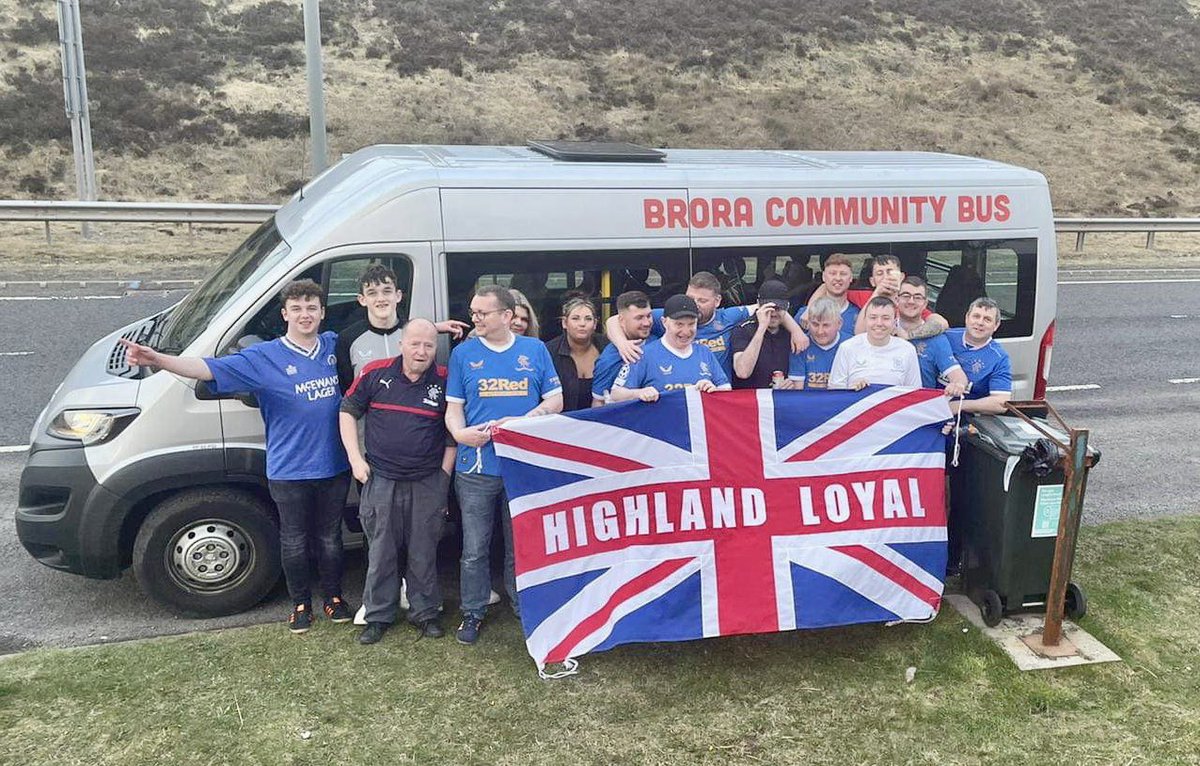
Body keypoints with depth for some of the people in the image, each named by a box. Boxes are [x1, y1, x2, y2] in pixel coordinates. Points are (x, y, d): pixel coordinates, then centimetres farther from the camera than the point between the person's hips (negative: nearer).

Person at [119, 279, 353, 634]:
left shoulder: (335, 346, 2)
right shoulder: (264, 357, -8)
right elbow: (210, 368, -19)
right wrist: (158, 360, -33)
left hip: (334, 467, 2)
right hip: (289, 471, -2)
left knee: (329, 537, 17)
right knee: (295, 541, 12)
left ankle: (334, 597, 36)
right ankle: (300, 603, 33)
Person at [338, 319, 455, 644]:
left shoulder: (444, 381, -3)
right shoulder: (376, 373, -3)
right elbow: (348, 411, 5)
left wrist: (444, 475, 2)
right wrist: (355, 458, -2)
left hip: (428, 483, 0)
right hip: (381, 480, 0)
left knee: (424, 553, 11)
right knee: (381, 553, 9)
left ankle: (425, 613, 26)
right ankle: (378, 616, 24)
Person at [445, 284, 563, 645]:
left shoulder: (535, 350, 4)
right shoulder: (463, 353, 4)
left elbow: (555, 401, 4)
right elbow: (453, 407, 6)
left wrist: (523, 421, -13)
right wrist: (460, 433, -16)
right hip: (476, 467, 0)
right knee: (475, 549, 6)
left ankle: (526, 609, 29)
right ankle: (473, 613, 22)